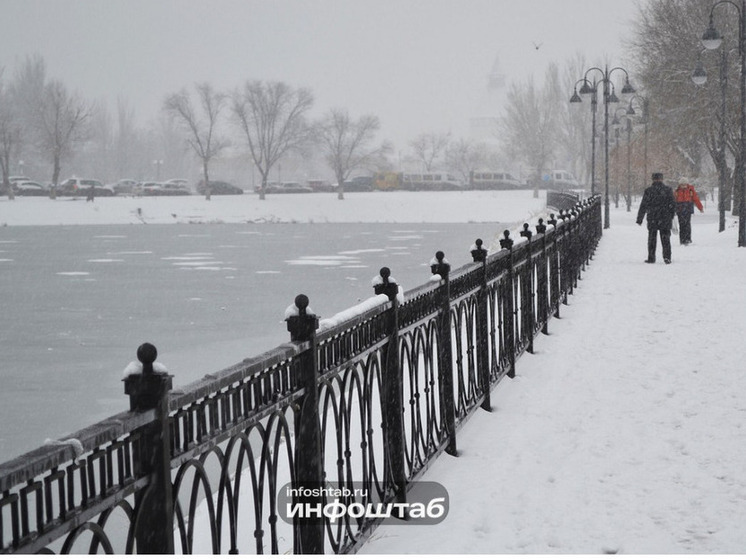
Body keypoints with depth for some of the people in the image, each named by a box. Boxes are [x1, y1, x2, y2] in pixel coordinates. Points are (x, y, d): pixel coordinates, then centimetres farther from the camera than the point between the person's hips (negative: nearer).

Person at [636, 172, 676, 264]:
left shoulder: (648, 191, -3)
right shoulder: (668, 189, 0)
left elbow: (643, 206, -3)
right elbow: (673, 204, 2)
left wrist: (639, 219, 3)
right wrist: (672, 216, 13)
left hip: (652, 219, 0)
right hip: (665, 219, 1)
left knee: (652, 239, 9)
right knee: (665, 239, 6)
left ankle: (651, 258, 9)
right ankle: (667, 257, -3)